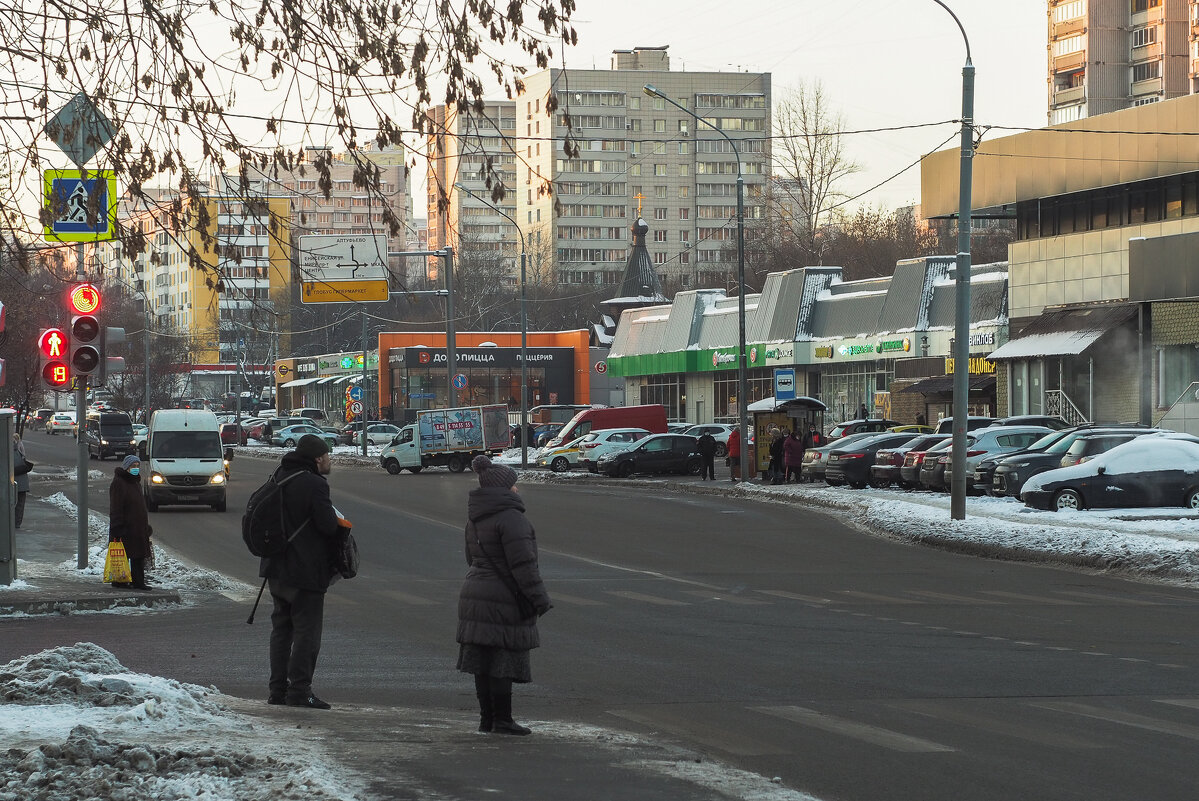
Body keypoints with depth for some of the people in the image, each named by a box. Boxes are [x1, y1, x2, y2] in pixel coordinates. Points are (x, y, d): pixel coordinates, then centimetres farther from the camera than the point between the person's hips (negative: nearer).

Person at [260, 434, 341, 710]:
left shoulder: (279, 478, 10)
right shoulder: (314, 484, -17)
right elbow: (328, 525, -23)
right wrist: (336, 521, 0)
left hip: (276, 568, 8)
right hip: (305, 571, -8)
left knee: (281, 628, 15)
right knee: (307, 631, -3)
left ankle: (278, 689, 16)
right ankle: (299, 691, -6)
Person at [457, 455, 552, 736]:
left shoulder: (475, 518, 13)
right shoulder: (510, 518, -17)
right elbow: (522, 563, -20)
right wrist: (539, 598, -15)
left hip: (476, 594, 9)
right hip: (503, 601, -9)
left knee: (483, 660, 10)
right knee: (503, 661, -4)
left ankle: (487, 718, 15)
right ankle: (501, 720, -1)